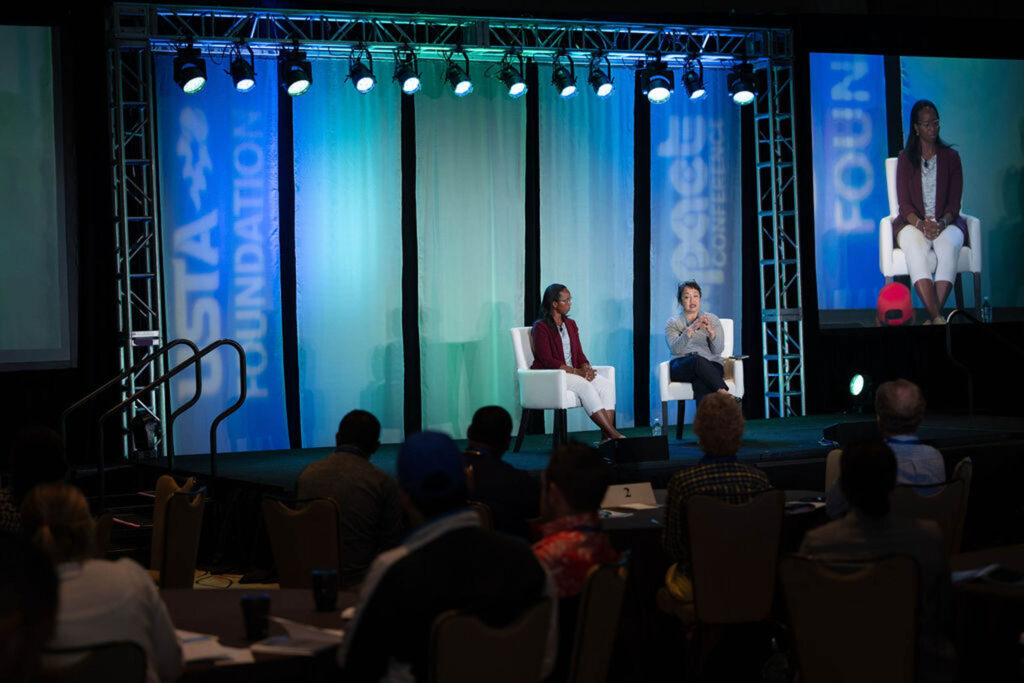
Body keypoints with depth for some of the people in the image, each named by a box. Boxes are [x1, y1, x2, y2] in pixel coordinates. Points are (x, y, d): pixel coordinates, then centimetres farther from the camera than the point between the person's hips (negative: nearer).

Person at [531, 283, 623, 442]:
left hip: (573, 372, 7)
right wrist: (576, 371, -20)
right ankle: (614, 434, -34)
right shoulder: (541, 327, -7)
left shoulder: (570, 324, 17)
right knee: (585, 387, -33)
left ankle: (606, 437, -29)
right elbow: (547, 360, -14)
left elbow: (579, 353, 15)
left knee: (607, 386, -19)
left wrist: (586, 368, -9)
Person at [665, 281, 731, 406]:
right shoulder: (673, 323, 12)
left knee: (701, 385, -37)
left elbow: (718, 350, 0)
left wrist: (711, 331, -18)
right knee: (698, 360, -38)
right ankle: (725, 395, -49)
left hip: (711, 366, 1)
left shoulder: (712, 319, 15)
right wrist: (691, 329, -21)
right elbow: (675, 349, -9)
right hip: (681, 367, -1)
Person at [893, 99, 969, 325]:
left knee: (950, 245, -36)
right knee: (914, 246, -37)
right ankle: (937, 317, -47)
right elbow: (904, 204, 1)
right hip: (914, 223, 0)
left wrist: (941, 223, -18)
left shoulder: (950, 157, 10)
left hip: (946, 223, 0)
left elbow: (954, 203, 3)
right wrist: (921, 224, -19)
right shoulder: (906, 159, 8)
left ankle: (933, 316, -44)